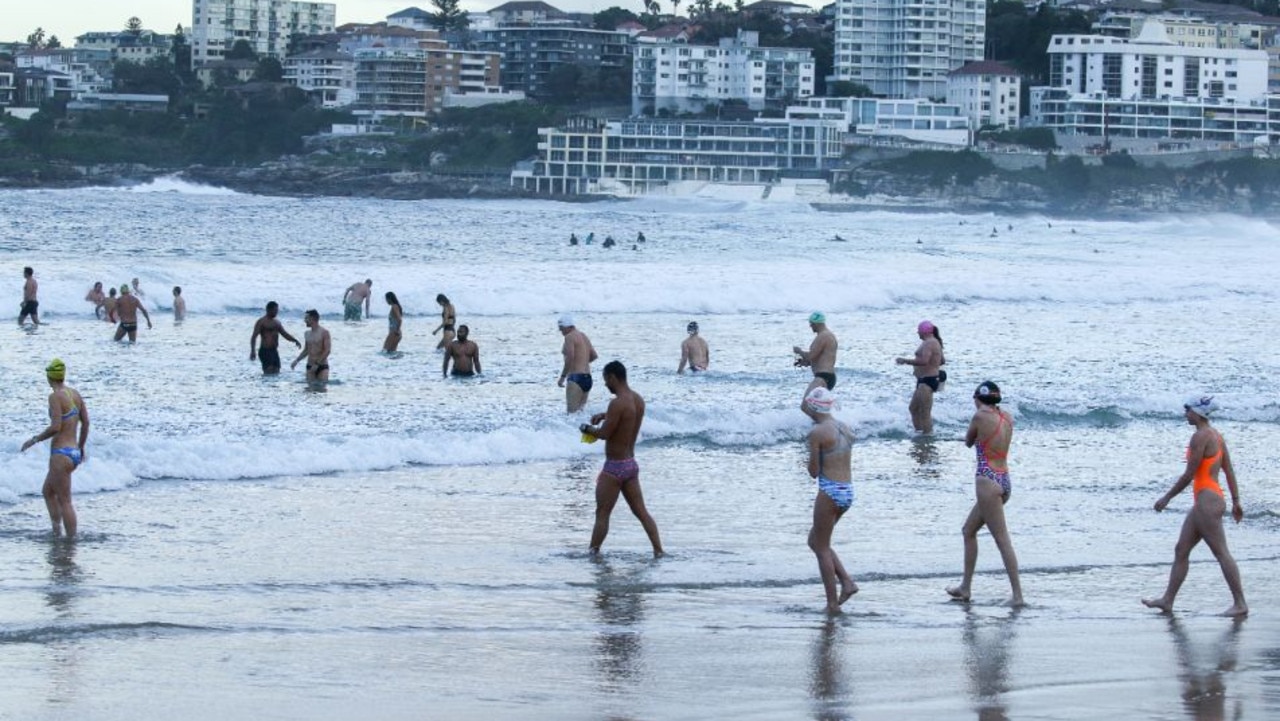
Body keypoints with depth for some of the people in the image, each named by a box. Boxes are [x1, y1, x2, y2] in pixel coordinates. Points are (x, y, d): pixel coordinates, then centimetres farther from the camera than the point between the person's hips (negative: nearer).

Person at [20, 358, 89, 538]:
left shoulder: (55, 396, -15)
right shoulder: (75, 393, 9)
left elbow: (55, 427, -21)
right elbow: (85, 422, 15)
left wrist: (35, 439, -8)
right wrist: (81, 447, 28)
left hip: (61, 454, -9)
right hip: (74, 453, 9)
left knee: (64, 501, -4)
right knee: (47, 491, 22)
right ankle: (57, 532, 19)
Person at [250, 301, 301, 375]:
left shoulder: (277, 322, 16)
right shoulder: (262, 322, -6)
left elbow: (285, 334, 22)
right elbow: (254, 336, -12)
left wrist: (295, 340, 5)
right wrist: (253, 351, -24)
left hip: (274, 351, 8)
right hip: (265, 351, -8)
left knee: (276, 373, 4)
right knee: (268, 373, -17)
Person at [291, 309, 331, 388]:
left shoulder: (324, 332, -7)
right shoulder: (307, 334, 12)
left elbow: (327, 350, -12)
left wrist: (317, 364, -18)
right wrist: (296, 360, 7)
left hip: (322, 366, -5)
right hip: (310, 366, 5)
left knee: (321, 386, -15)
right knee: (311, 387, -4)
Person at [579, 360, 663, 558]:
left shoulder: (618, 403, -22)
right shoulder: (638, 400, 6)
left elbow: (604, 433, -20)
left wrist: (587, 429, -2)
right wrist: (604, 415, 15)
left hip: (615, 467, -8)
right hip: (631, 464, 8)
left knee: (602, 514, 1)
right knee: (641, 512, 10)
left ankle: (593, 552, 5)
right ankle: (659, 551, 6)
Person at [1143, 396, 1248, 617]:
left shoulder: (1200, 437, -15)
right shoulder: (1216, 435, 13)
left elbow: (1189, 474, -16)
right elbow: (1229, 470, 15)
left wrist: (1167, 498, -8)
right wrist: (1236, 502, 18)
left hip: (1207, 501, -10)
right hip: (1204, 501, 10)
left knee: (1221, 553, -7)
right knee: (1181, 550, 13)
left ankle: (1240, 604, -5)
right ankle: (1167, 600, 17)